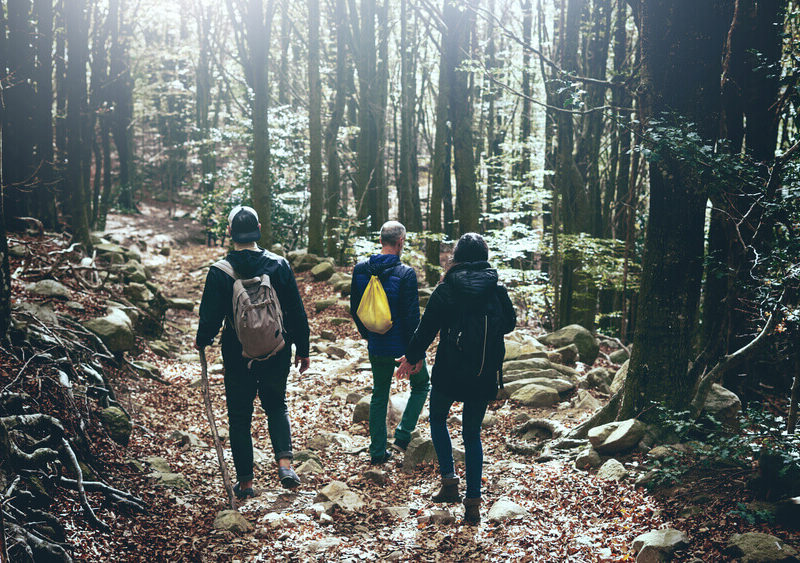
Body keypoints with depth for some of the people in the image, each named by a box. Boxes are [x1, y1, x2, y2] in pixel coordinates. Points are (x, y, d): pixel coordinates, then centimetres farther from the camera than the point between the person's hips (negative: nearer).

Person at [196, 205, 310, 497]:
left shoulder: (220, 271, -11)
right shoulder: (279, 265, -7)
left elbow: (211, 315, -7)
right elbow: (297, 312, -3)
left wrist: (201, 341, 14)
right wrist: (303, 350, 8)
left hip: (237, 355, -1)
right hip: (276, 352, 2)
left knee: (239, 416, 12)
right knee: (276, 406, 21)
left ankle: (245, 481, 18)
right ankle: (285, 462, 1)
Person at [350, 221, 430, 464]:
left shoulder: (360, 270, -2)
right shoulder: (405, 273, -18)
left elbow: (354, 309, 8)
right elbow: (412, 316, -18)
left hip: (377, 346, 4)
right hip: (403, 344, -4)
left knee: (379, 395, 17)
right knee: (421, 386, 20)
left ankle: (377, 451, 19)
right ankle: (403, 435, 10)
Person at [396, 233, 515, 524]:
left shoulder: (445, 290, -11)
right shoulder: (498, 291, -4)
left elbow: (426, 330, -5)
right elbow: (510, 324, 12)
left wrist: (411, 358, 10)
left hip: (449, 374, -2)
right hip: (484, 377, 2)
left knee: (438, 418, 24)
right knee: (472, 434, 13)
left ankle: (449, 480, 14)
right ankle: (473, 502, 10)